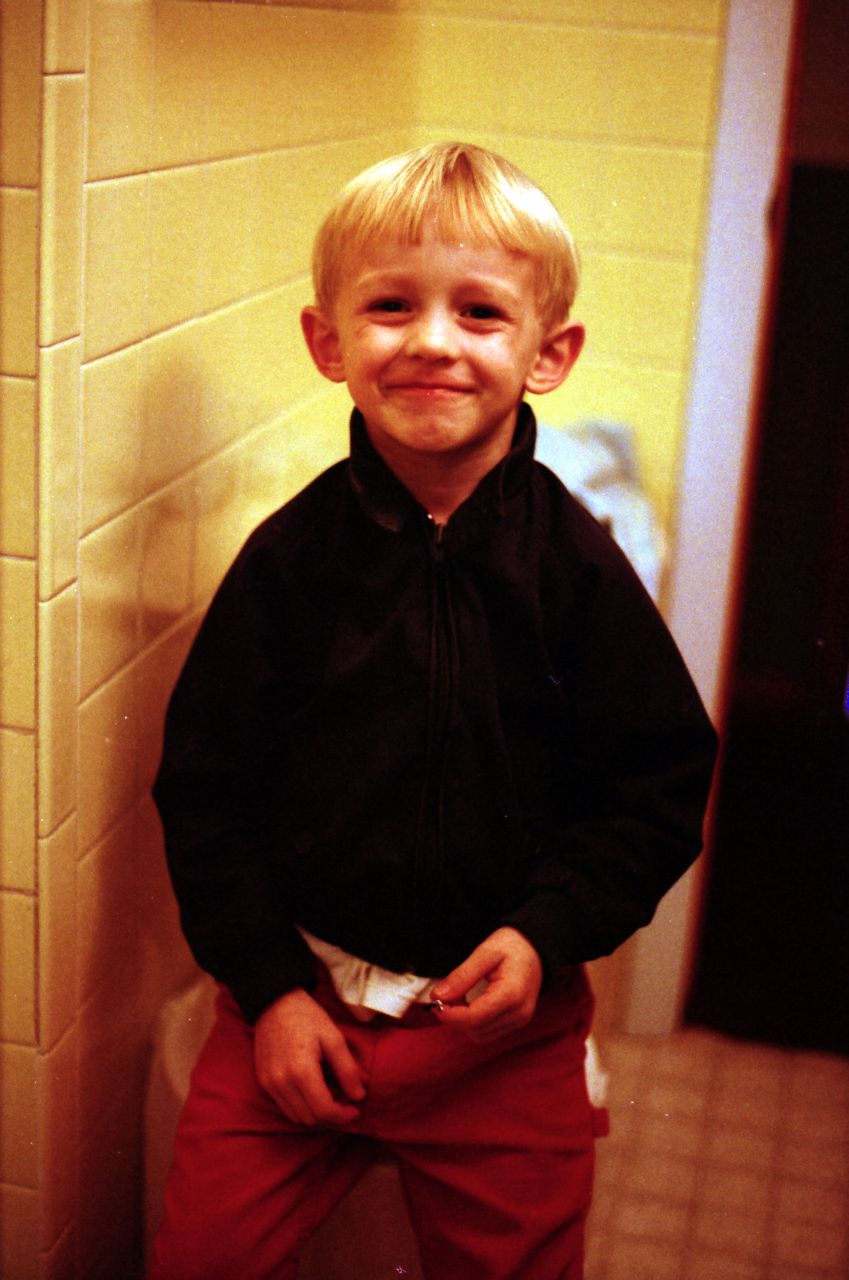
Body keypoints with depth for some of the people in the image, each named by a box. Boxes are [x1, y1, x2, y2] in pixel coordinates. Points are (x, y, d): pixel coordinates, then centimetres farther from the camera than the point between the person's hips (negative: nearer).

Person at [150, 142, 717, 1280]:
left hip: (508, 1020, 0)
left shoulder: (575, 566, -9)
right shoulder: (291, 556, -8)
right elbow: (205, 789, -2)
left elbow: (663, 787, -3)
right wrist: (268, 984, -7)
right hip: (300, 990, 1)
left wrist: (549, 933, -15)